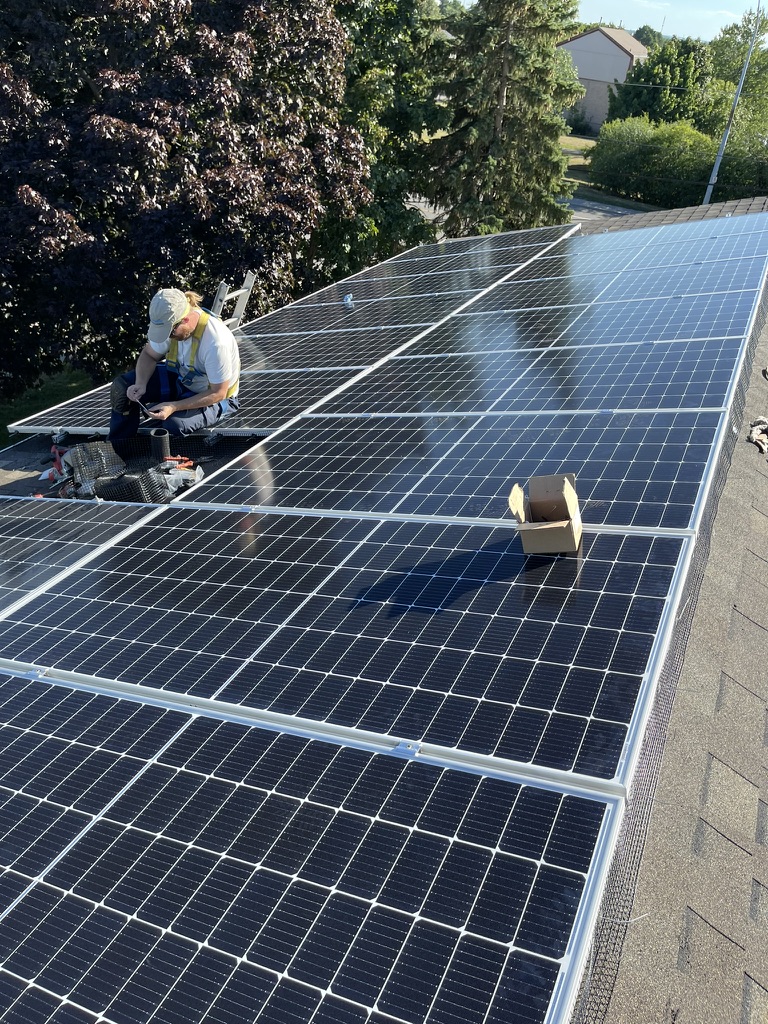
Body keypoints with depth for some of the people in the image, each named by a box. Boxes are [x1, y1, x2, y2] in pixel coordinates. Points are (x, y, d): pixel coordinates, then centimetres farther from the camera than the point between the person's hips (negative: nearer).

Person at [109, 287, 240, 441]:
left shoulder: (216, 343, -36)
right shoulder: (170, 322, -16)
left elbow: (218, 393, -27)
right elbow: (149, 354, 0)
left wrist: (174, 407, -34)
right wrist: (140, 384, -21)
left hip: (213, 398, -6)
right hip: (181, 378, 7)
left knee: (174, 424, -35)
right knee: (122, 386, -8)